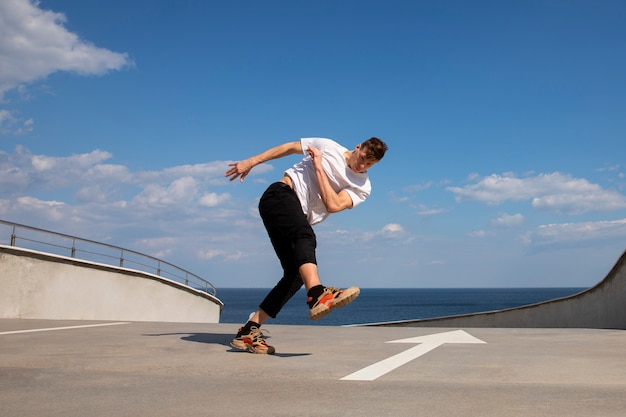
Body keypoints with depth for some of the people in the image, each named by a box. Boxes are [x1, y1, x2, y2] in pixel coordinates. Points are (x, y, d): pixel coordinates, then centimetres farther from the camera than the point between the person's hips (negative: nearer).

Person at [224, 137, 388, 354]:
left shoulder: (363, 187, 5)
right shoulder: (328, 147, 3)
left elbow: (332, 205, -10)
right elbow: (290, 147, 11)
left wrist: (318, 166, -12)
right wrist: (251, 162, 8)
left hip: (297, 222, 5)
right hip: (280, 195, -5)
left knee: (295, 275, -10)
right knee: (305, 236, -33)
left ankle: (248, 332, -6)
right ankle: (317, 294, -59)